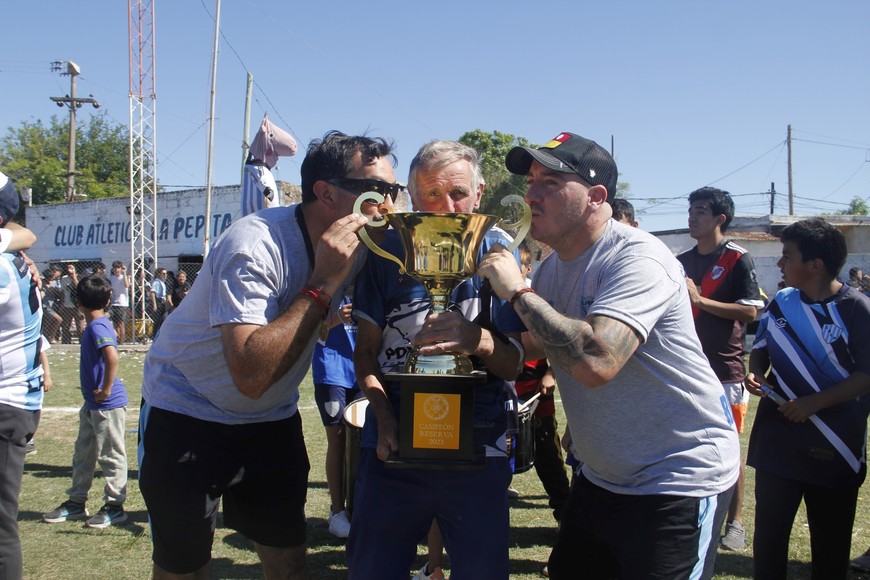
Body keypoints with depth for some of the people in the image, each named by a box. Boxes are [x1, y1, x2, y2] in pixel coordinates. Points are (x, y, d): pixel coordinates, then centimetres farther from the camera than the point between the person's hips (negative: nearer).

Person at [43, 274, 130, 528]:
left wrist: (106, 390, -26)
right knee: (83, 454, 18)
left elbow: (112, 357, -35)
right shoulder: (95, 326, 10)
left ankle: (115, 506, 12)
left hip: (107, 403, -10)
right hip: (92, 403, 10)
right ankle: (76, 502, 29)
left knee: (111, 455, 2)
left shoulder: (97, 327, -19)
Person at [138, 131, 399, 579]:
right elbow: (250, 375, -39)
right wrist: (323, 282, -36)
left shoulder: (360, 248, -7)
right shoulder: (254, 246, -29)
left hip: (273, 419, 6)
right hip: (187, 414, -6)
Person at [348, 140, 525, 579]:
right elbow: (366, 352, 2)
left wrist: (476, 338, -26)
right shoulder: (388, 251, -1)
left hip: (479, 449, 0)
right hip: (393, 446, 1)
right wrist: (385, 419, -14)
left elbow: (514, 363, -5)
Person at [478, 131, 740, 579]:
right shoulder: (554, 266, 4)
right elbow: (535, 348, 13)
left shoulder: (637, 257, -23)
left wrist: (518, 291, -27)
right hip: (601, 477, 8)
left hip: (679, 481, -8)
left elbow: (596, 361, -38)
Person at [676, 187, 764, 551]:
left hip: (724, 369, -5)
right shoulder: (682, 262, 13)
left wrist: (700, 300, -19)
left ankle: (735, 522, 12)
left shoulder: (738, 260, -5)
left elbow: (750, 311, -14)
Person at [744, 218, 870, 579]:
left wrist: (814, 403, -19)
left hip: (834, 447, -3)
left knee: (831, 540, 11)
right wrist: (755, 375, -5)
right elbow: (760, 352, 17)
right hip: (778, 440, 4)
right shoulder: (781, 303, 4)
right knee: (769, 534, 8)